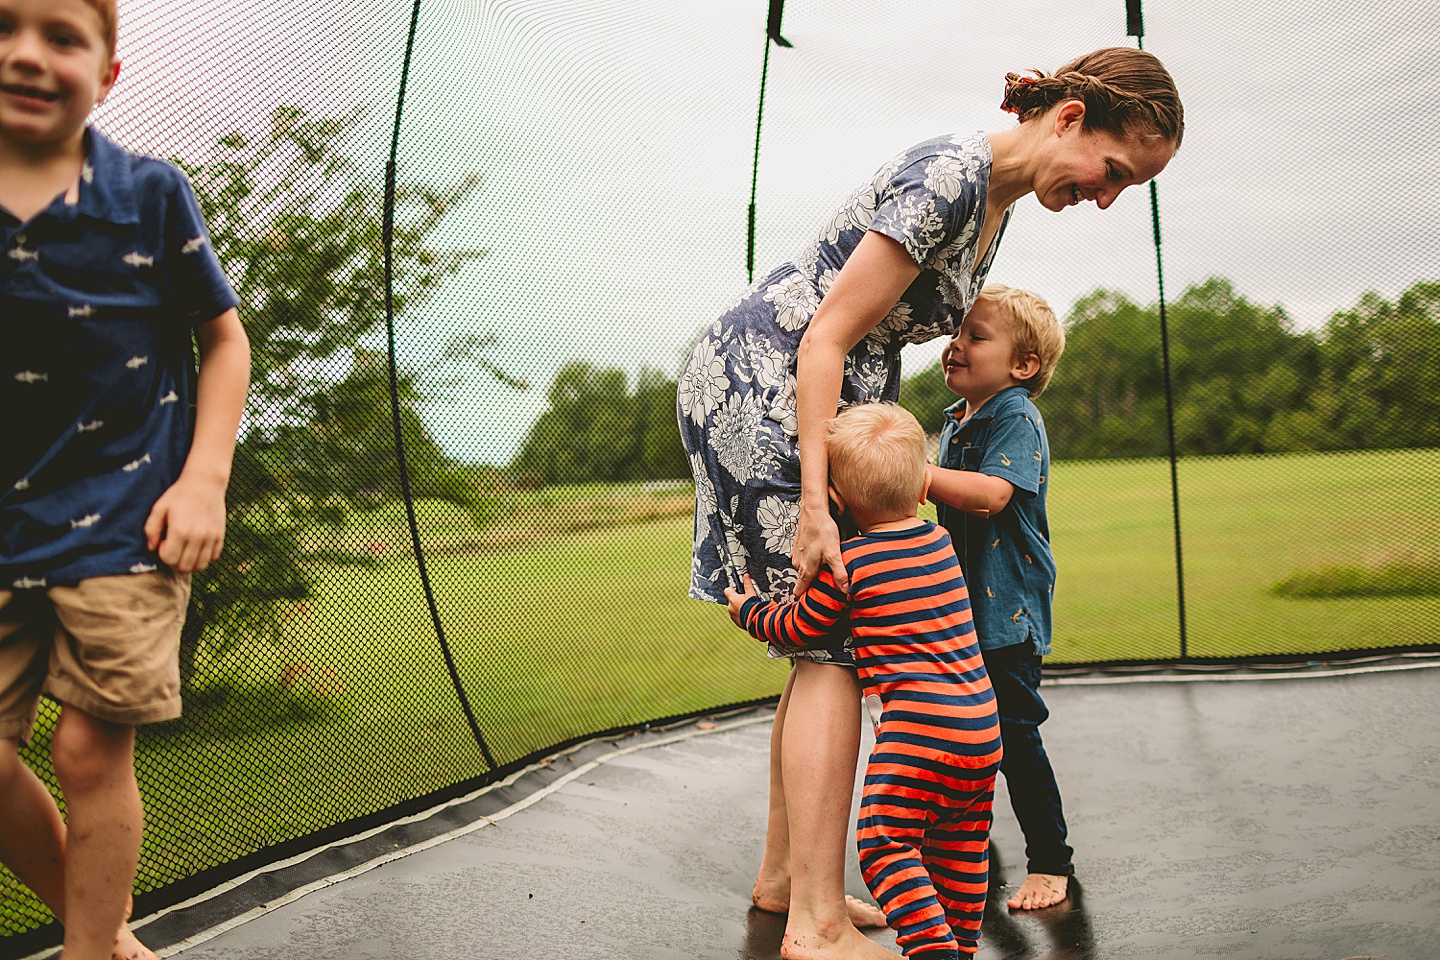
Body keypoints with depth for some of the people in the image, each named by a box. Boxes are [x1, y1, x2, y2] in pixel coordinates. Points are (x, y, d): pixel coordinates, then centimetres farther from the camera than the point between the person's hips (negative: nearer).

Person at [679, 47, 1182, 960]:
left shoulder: (994, 201, 10)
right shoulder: (949, 177, -21)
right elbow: (826, 338, -24)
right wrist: (815, 505, -27)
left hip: (812, 395, 10)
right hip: (756, 380, -10)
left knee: (829, 641, 9)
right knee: (834, 648, -12)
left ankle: (783, 874, 19)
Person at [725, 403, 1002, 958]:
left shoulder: (848, 563, -7)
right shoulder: (942, 543, 12)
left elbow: (801, 627, 4)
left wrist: (751, 613, 21)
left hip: (919, 725, -8)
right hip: (983, 725, 8)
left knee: (886, 841, -5)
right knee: (961, 844, 19)